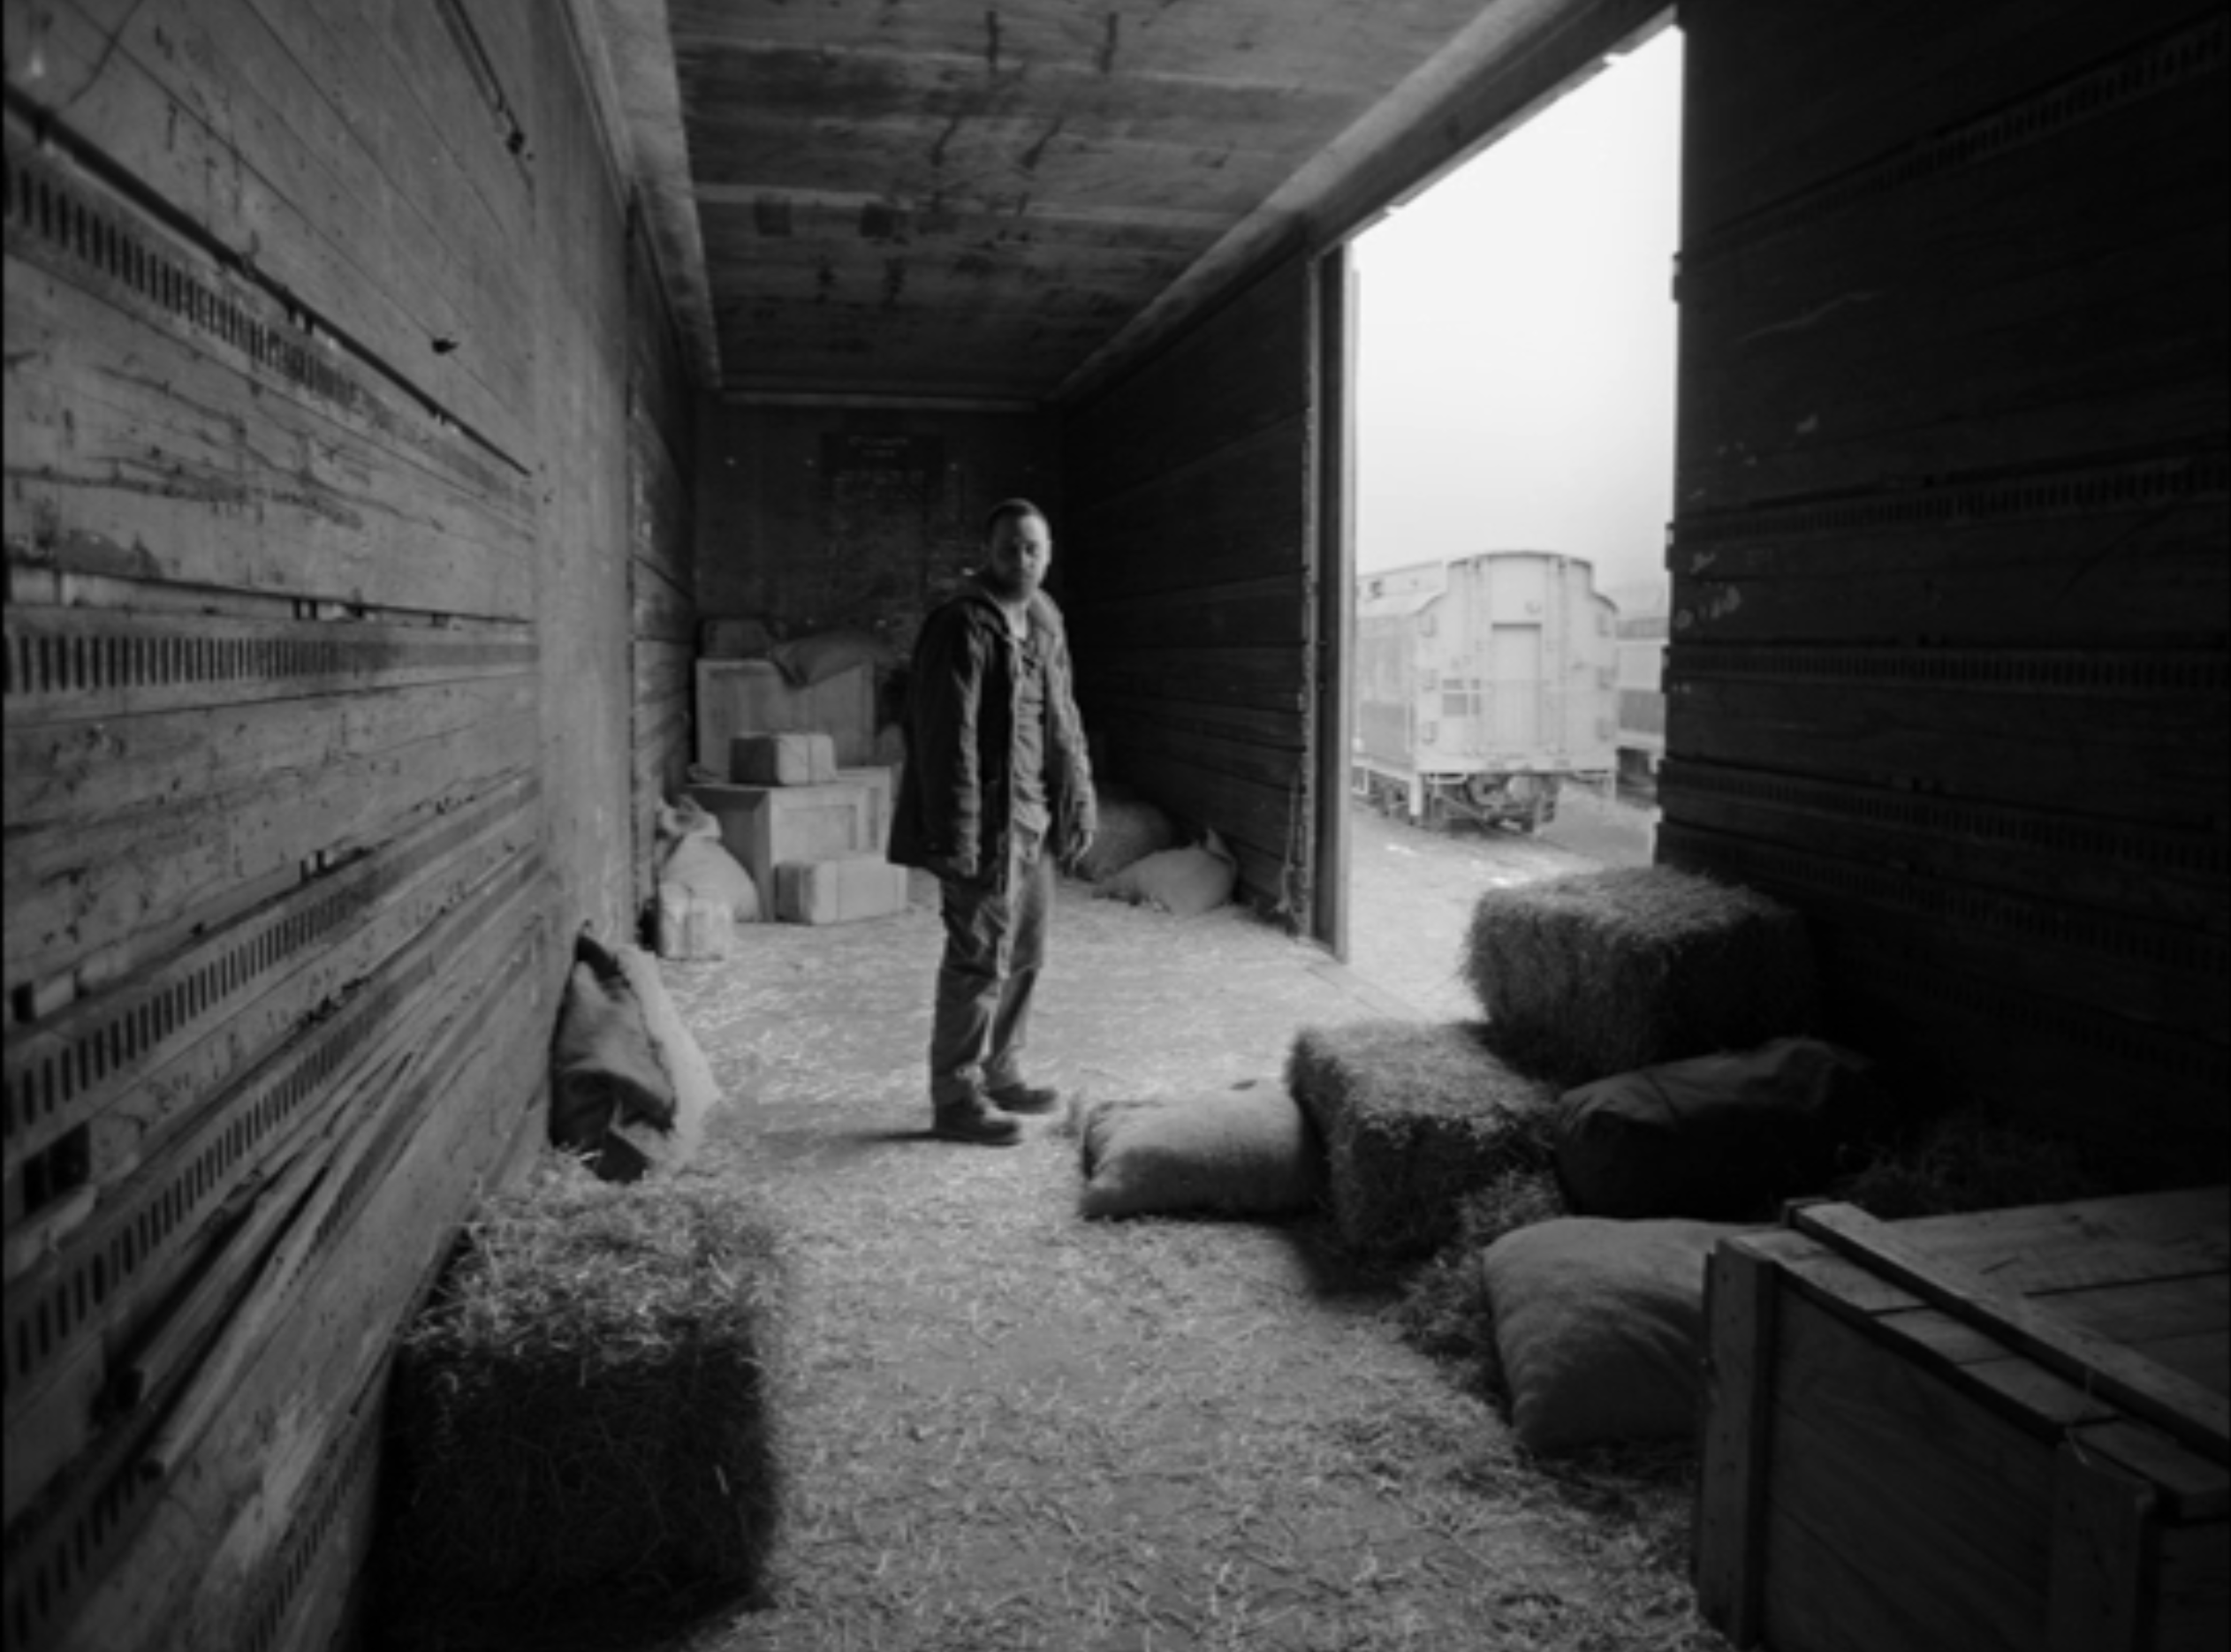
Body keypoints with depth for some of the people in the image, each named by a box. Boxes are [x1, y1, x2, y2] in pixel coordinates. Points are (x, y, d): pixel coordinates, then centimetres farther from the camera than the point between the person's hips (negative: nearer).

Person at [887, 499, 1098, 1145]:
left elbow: (1063, 722, 18)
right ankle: (955, 1099, 7)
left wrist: (1079, 803, 14)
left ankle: (1000, 1075, 30)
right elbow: (949, 737, -19)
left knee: (1023, 954, 16)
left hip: (1032, 823, 9)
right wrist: (958, 836, -22)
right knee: (980, 957, -4)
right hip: (985, 823, -9)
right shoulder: (961, 626, -15)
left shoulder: (1045, 623, 12)